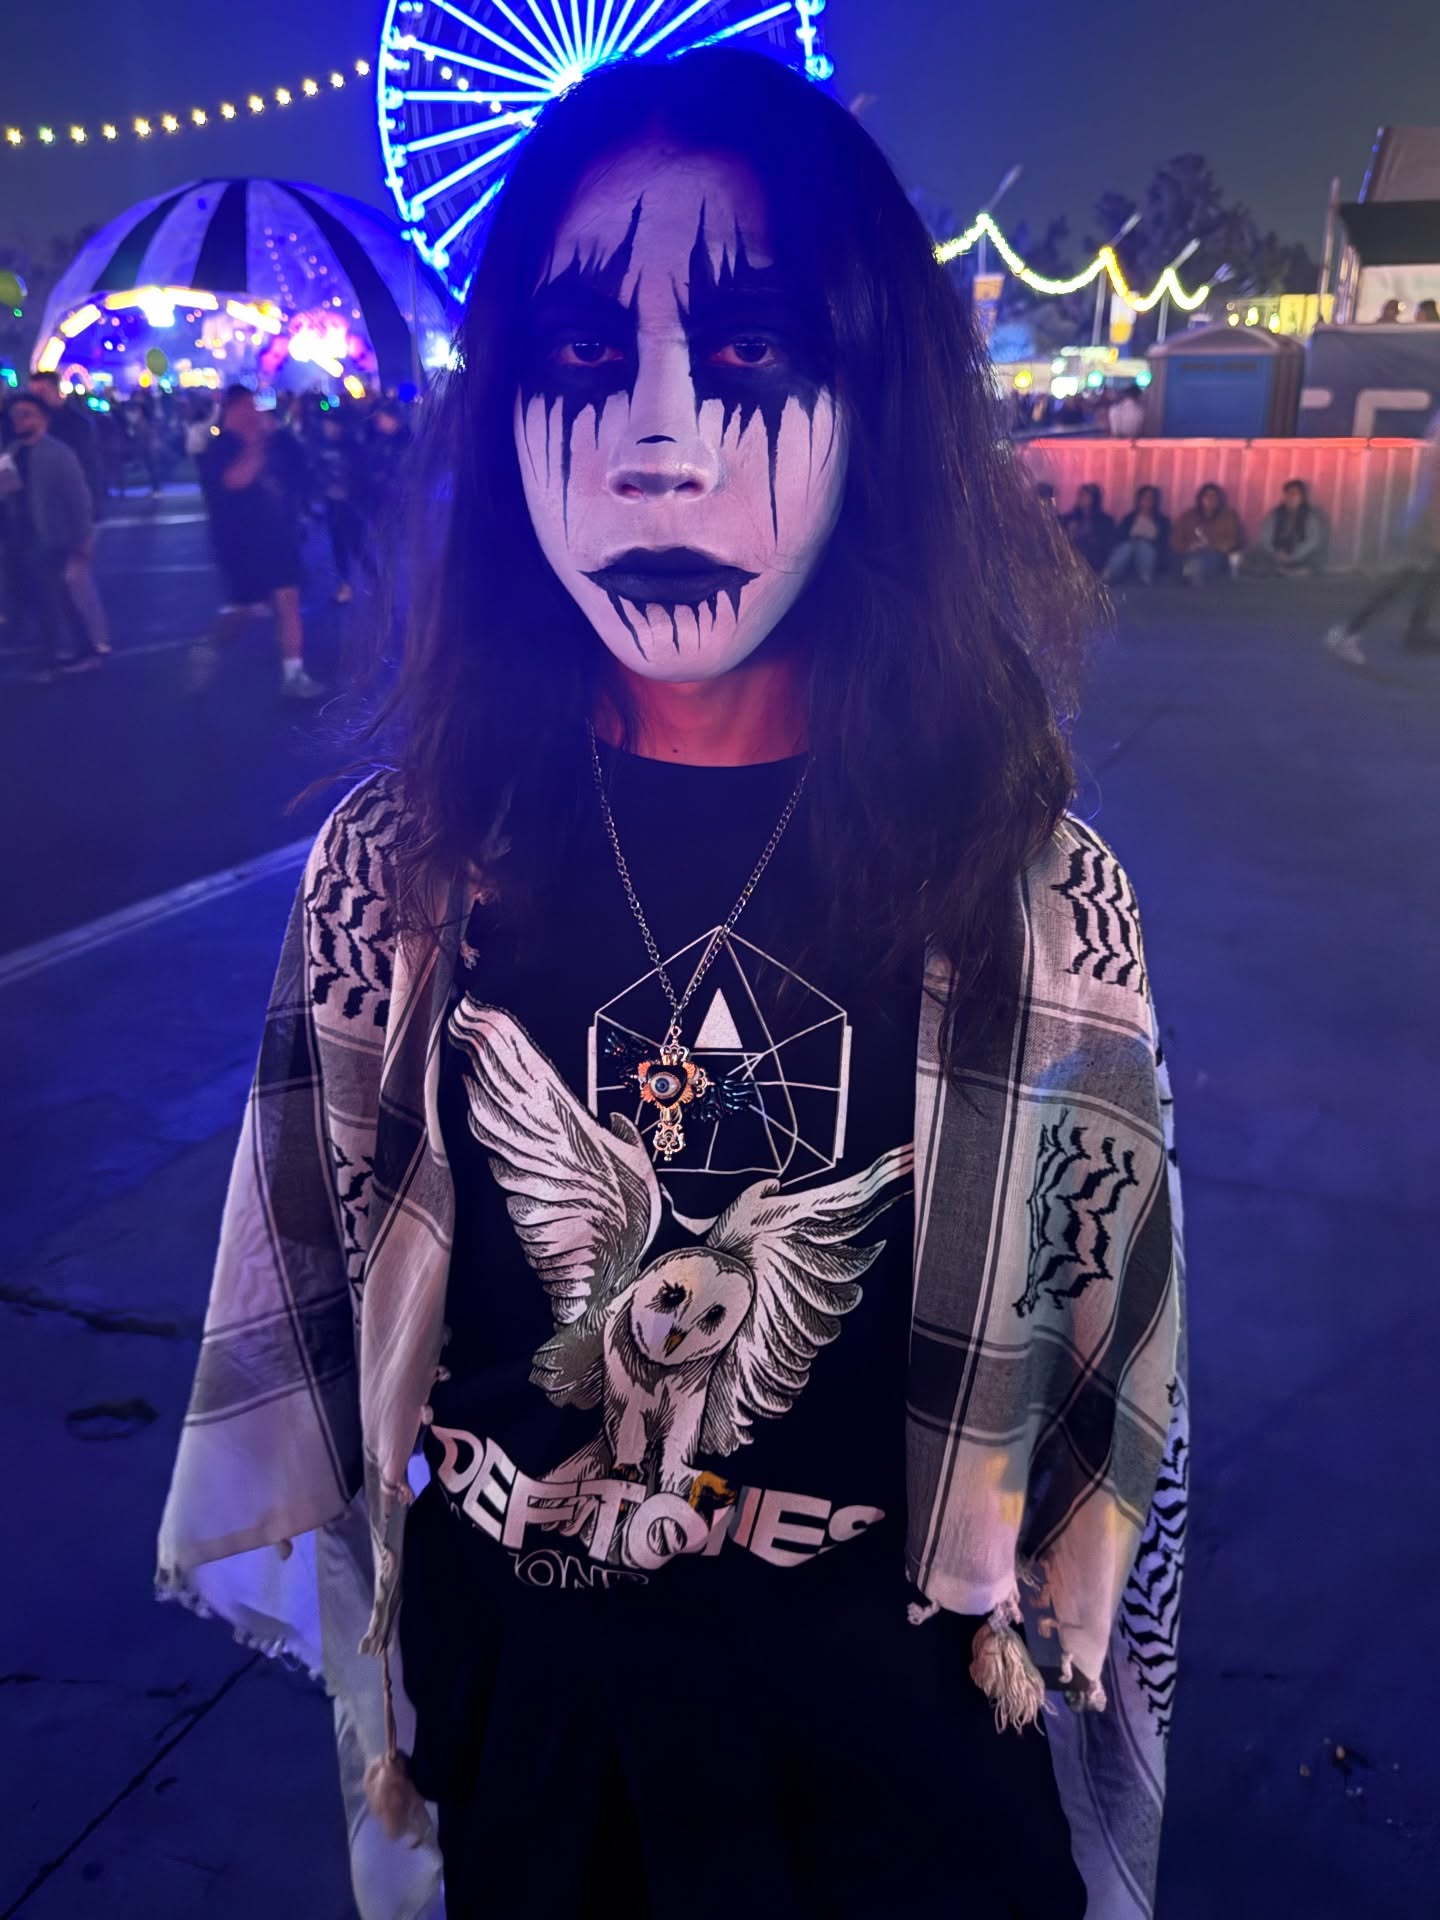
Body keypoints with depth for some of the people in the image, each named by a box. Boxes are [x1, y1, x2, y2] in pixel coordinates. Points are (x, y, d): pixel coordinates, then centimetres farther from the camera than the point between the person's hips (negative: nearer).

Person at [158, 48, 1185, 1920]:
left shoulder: (1031, 897, -17)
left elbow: (1109, 1377, -5)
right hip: (514, 1707, 2)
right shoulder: (396, 870, -14)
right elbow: (324, 1322, -2)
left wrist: (1068, 1704, 5)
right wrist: (380, 1706, 7)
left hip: (899, 1727, 0)